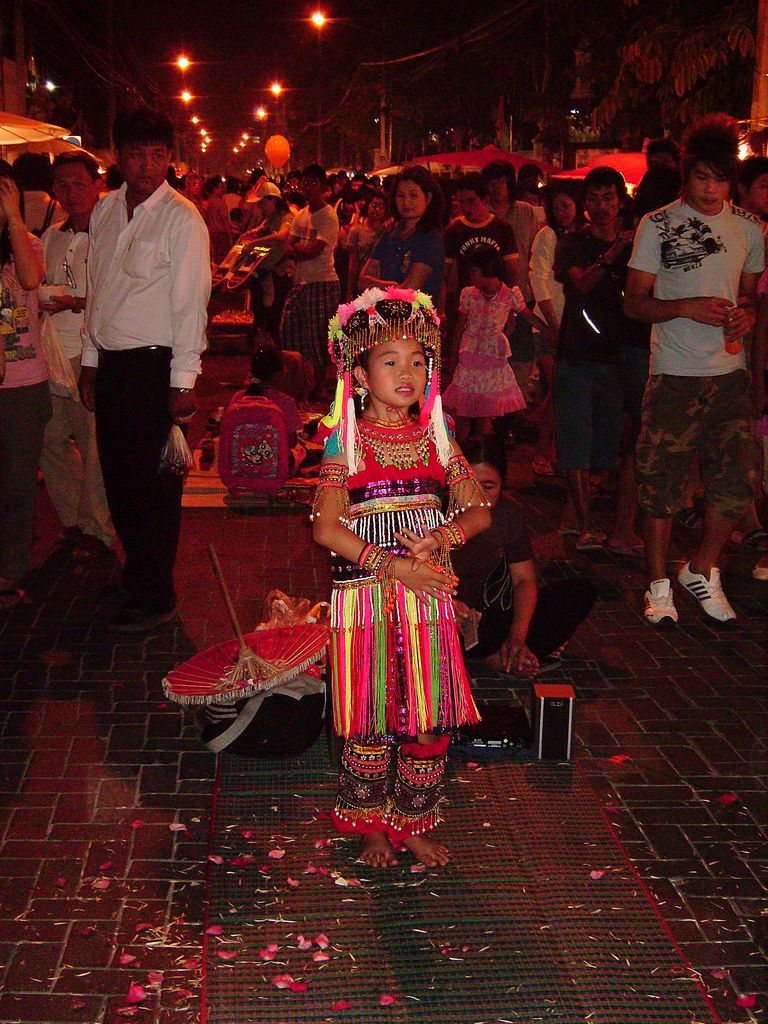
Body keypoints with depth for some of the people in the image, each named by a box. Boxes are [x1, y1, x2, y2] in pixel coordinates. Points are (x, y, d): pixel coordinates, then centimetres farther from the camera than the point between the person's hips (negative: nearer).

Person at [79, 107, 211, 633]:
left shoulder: (182, 218, -8)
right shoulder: (105, 210, 11)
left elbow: (191, 301, -12)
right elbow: (97, 290, 17)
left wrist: (183, 382, -15)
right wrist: (90, 361, 15)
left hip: (156, 365, -6)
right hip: (111, 363, 6)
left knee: (156, 484, -1)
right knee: (118, 476, 13)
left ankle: (156, 599, 9)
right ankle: (136, 570, 31)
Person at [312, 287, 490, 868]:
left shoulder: (436, 438, 7)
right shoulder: (347, 442, -4)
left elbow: (479, 511, 9)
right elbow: (327, 527, -10)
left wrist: (442, 535, -12)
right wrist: (392, 565, -17)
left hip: (429, 597, 3)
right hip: (365, 597, -3)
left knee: (431, 719, 6)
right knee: (370, 719, 5)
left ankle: (414, 823, 24)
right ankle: (370, 826, 23)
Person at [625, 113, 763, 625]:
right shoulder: (658, 226, -1)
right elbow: (636, 303, -1)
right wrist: (686, 307, -18)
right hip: (675, 374, -3)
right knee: (663, 482, 0)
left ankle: (704, 570, 26)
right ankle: (660, 585, 14)